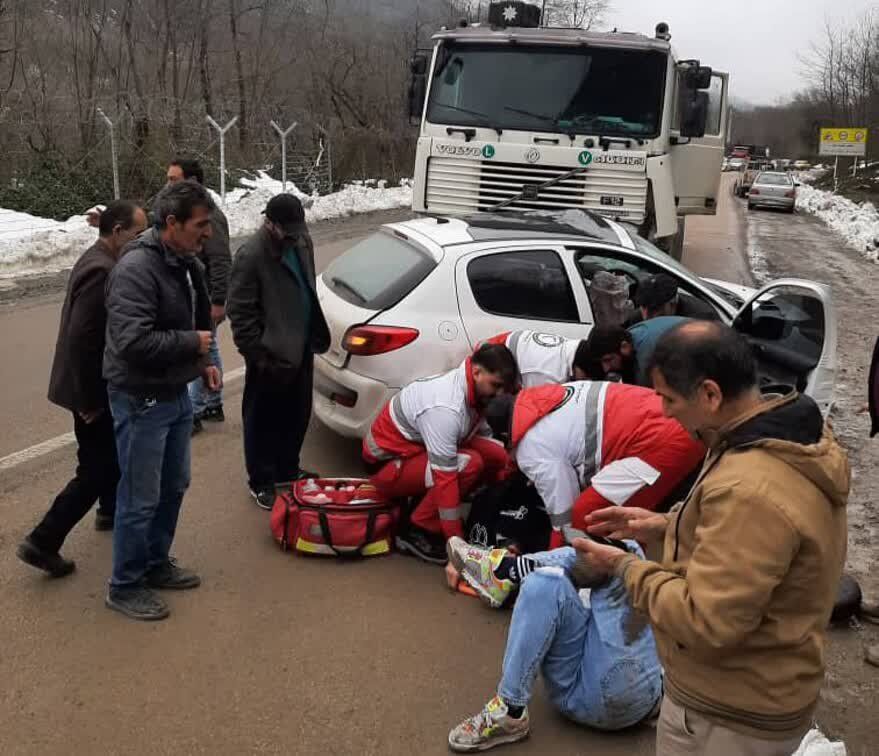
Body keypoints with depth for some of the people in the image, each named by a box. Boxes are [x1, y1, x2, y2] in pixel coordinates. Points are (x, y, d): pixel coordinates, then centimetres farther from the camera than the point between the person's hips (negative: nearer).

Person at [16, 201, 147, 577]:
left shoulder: (98, 260, 7)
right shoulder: (101, 271, -25)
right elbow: (80, 340, -29)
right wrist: (89, 401, -22)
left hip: (98, 386, 10)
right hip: (94, 391, -10)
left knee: (112, 452, 26)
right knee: (95, 469, -1)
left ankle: (111, 510, 46)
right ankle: (42, 542, 5)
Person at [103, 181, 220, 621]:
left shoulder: (188, 263, 7)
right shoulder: (136, 268, -23)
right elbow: (132, 341, -32)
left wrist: (202, 362, 7)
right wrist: (193, 343, -21)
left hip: (177, 394, 9)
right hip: (141, 400, -9)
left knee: (173, 487, 20)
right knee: (140, 499, 1)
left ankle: (156, 564, 37)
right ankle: (125, 586, 18)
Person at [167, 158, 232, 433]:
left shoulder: (209, 215, -20)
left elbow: (221, 261, -23)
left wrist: (218, 302, -23)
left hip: (204, 299, -9)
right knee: (208, 350, 17)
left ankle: (192, 413, 3)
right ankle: (214, 405, 28)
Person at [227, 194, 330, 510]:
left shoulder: (301, 241, 4)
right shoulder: (251, 256, -20)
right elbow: (240, 313, -18)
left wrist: (315, 334, 17)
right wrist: (257, 354, -17)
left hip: (300, 348, 8)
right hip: (271, 355, -7)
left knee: (297, 416, 19)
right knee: (263, 420, 6)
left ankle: (287, 469, 38)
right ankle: (261, 481, 21)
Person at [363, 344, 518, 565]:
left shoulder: (472, 389, -6)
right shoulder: (445, 408, -33)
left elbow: (483, 437, 4)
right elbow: (445, 479, -32)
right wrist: (456, 542, -27)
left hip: (418, 447, 9)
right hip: (387, 464, -9)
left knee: (496, 456, -7)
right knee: (470, 464, -29)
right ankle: (415, 531, -14)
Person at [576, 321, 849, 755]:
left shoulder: (749, 490, -36)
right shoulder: (796, 433, -4)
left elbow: (705, 622, -31)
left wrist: (626, 568, -18)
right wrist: (666, 525, 3)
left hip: (730, 717, -9)